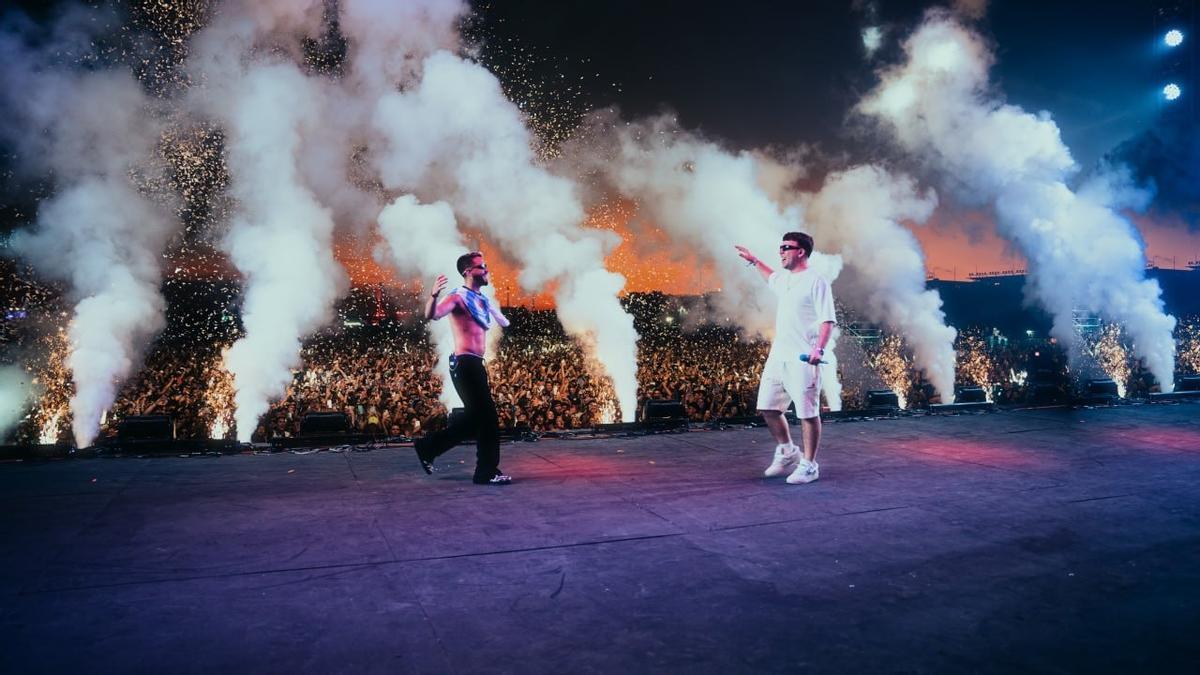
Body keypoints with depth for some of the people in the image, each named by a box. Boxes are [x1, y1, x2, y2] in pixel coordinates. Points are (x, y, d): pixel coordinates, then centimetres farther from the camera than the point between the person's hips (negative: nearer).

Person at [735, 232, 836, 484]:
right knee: (768, 407, 10)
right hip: (777, 356, 8)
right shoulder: (783, 278, 16)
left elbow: (827, 320, -16)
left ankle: (808, 465, 10)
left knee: (808, 413, -2)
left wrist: (819, 349, -28)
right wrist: (753, 261, 44)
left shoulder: (816, 281, -9)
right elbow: (771, 277, 43)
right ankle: (787, 453, 28)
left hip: (803, 359, -8)